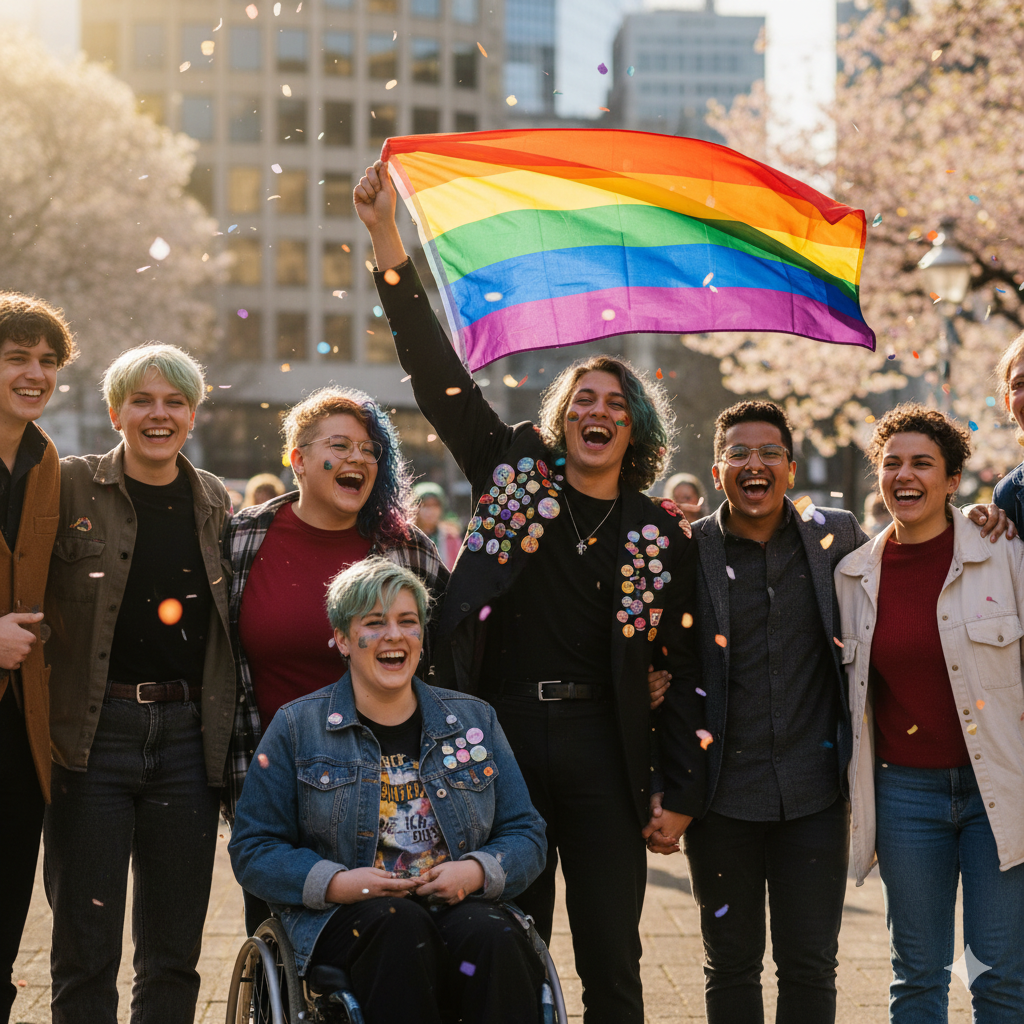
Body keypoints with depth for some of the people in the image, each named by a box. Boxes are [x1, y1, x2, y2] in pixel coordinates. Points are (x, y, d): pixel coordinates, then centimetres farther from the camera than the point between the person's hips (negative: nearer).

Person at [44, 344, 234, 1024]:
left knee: (175, 954, 9)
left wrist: (233, 739, 13)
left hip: (188, 733, 3)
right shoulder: (72, 487, 0)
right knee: (85, 950, 2)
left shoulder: (215, 501, 11)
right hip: (92, 733, -3)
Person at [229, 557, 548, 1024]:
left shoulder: (474, 720, 17)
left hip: (458, 907, 2)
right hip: (345, 917, -2)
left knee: (494, 940, -34)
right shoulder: (297, 727, 9)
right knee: (401, 924, -37)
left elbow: (526, 835, 16)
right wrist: (333, 882, -12)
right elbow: (252, 849, 6)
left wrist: (476, 871, -7)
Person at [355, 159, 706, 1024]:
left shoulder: (663, 536, 6)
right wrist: (387, 236, -8)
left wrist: (683, 792, 0)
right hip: (502, 733, 0)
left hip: (600, 747, 0)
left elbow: (685, 670, 7)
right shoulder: (514, 477, 6)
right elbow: (434, 366, -1)